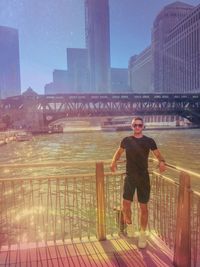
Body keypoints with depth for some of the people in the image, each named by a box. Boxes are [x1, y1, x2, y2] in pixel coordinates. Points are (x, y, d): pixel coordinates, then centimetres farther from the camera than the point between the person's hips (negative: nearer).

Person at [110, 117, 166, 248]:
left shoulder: (149, 141, -2)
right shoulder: (126, 140, 2)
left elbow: (158, 154, -2)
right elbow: (119, 151, 18)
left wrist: (162, 162, -25)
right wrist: (114, 162, 0)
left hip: (144, 177, -1)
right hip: (130, 177, 1)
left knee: (143, 207, 6)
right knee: (126, 204, -5)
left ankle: (143, 234, 25)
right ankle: (129, 224, 27)